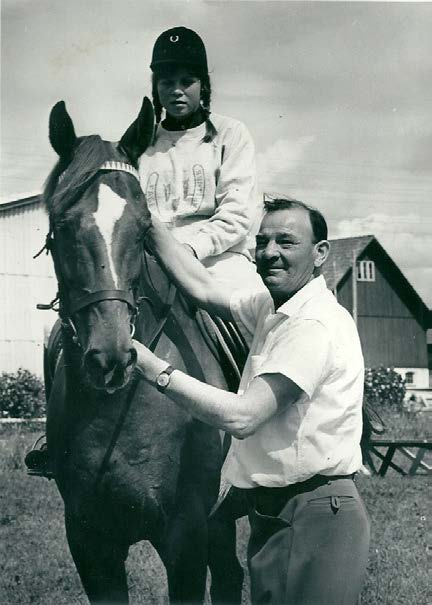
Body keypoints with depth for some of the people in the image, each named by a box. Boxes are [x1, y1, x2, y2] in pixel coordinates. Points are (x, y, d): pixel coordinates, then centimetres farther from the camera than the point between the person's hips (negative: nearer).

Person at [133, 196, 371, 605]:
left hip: (313, 520, -9)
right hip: (274, 514, 9)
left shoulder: (316, 325, -19)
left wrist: (154, 369, -21)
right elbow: (204, 291, 13)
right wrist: (147, 223, 10)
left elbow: (241, 417, -24)